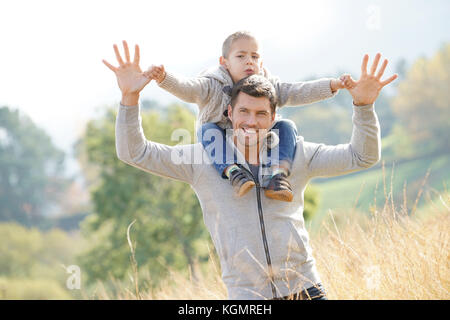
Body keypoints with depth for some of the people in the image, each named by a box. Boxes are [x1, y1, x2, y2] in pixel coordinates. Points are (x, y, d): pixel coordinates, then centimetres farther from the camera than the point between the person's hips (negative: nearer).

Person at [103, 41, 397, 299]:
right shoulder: (203, 159, 2)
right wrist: (130, 97, -14)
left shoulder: (296, 155, 6)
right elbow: (134, 153, 0)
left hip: (304, 288, 1)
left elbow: (362, 157, 6)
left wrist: (363, 106, -11)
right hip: (247, 296, -1)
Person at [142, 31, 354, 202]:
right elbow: (186, 88, -28)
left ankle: (278, 172, -34)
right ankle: (233, 173, -44)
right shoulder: (213, 87, -11)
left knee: (286, 126, -15)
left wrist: (332, 85, -24)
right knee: (208, 129, -28)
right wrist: (163, 78, -50)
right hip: (222, 154, -3)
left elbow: (298, 92, -8)